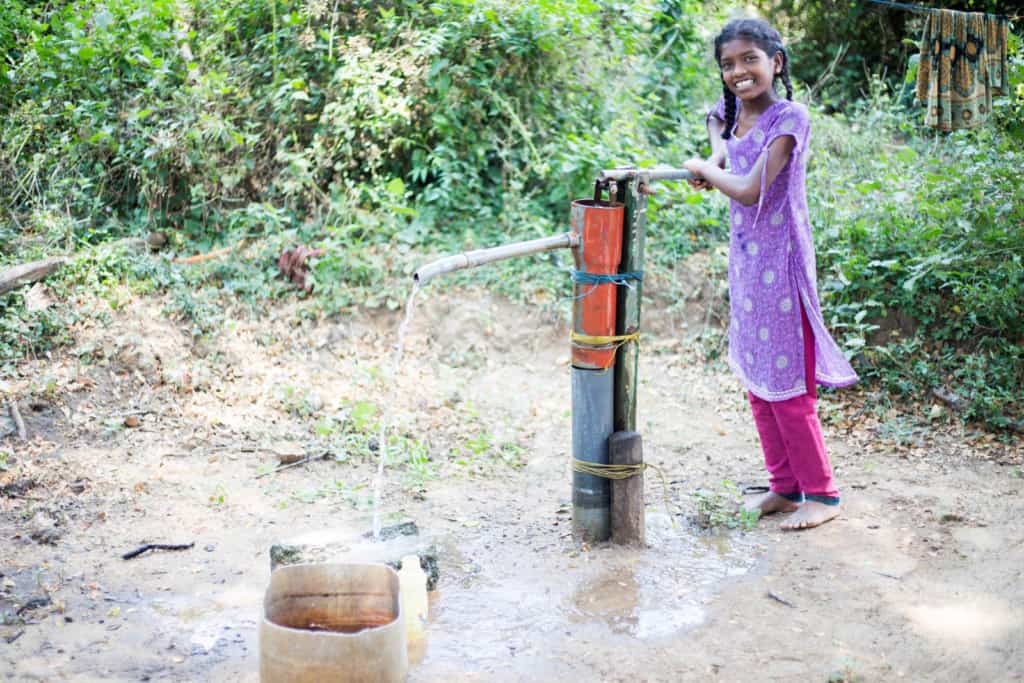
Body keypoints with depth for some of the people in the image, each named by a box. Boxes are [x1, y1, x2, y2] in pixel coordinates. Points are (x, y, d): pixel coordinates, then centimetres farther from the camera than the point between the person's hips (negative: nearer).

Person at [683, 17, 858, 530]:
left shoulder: (789, 117, -15)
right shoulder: (729, 114, 7)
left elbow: (750, 191, -21)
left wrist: (704, 171, -5)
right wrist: (717, 151, 10)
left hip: (779, 261, -8)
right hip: (744, 260, 8)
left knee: (786, 382, -3)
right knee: (755, 380, 12)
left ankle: (822, 494, 10)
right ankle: (785, 486, 24)